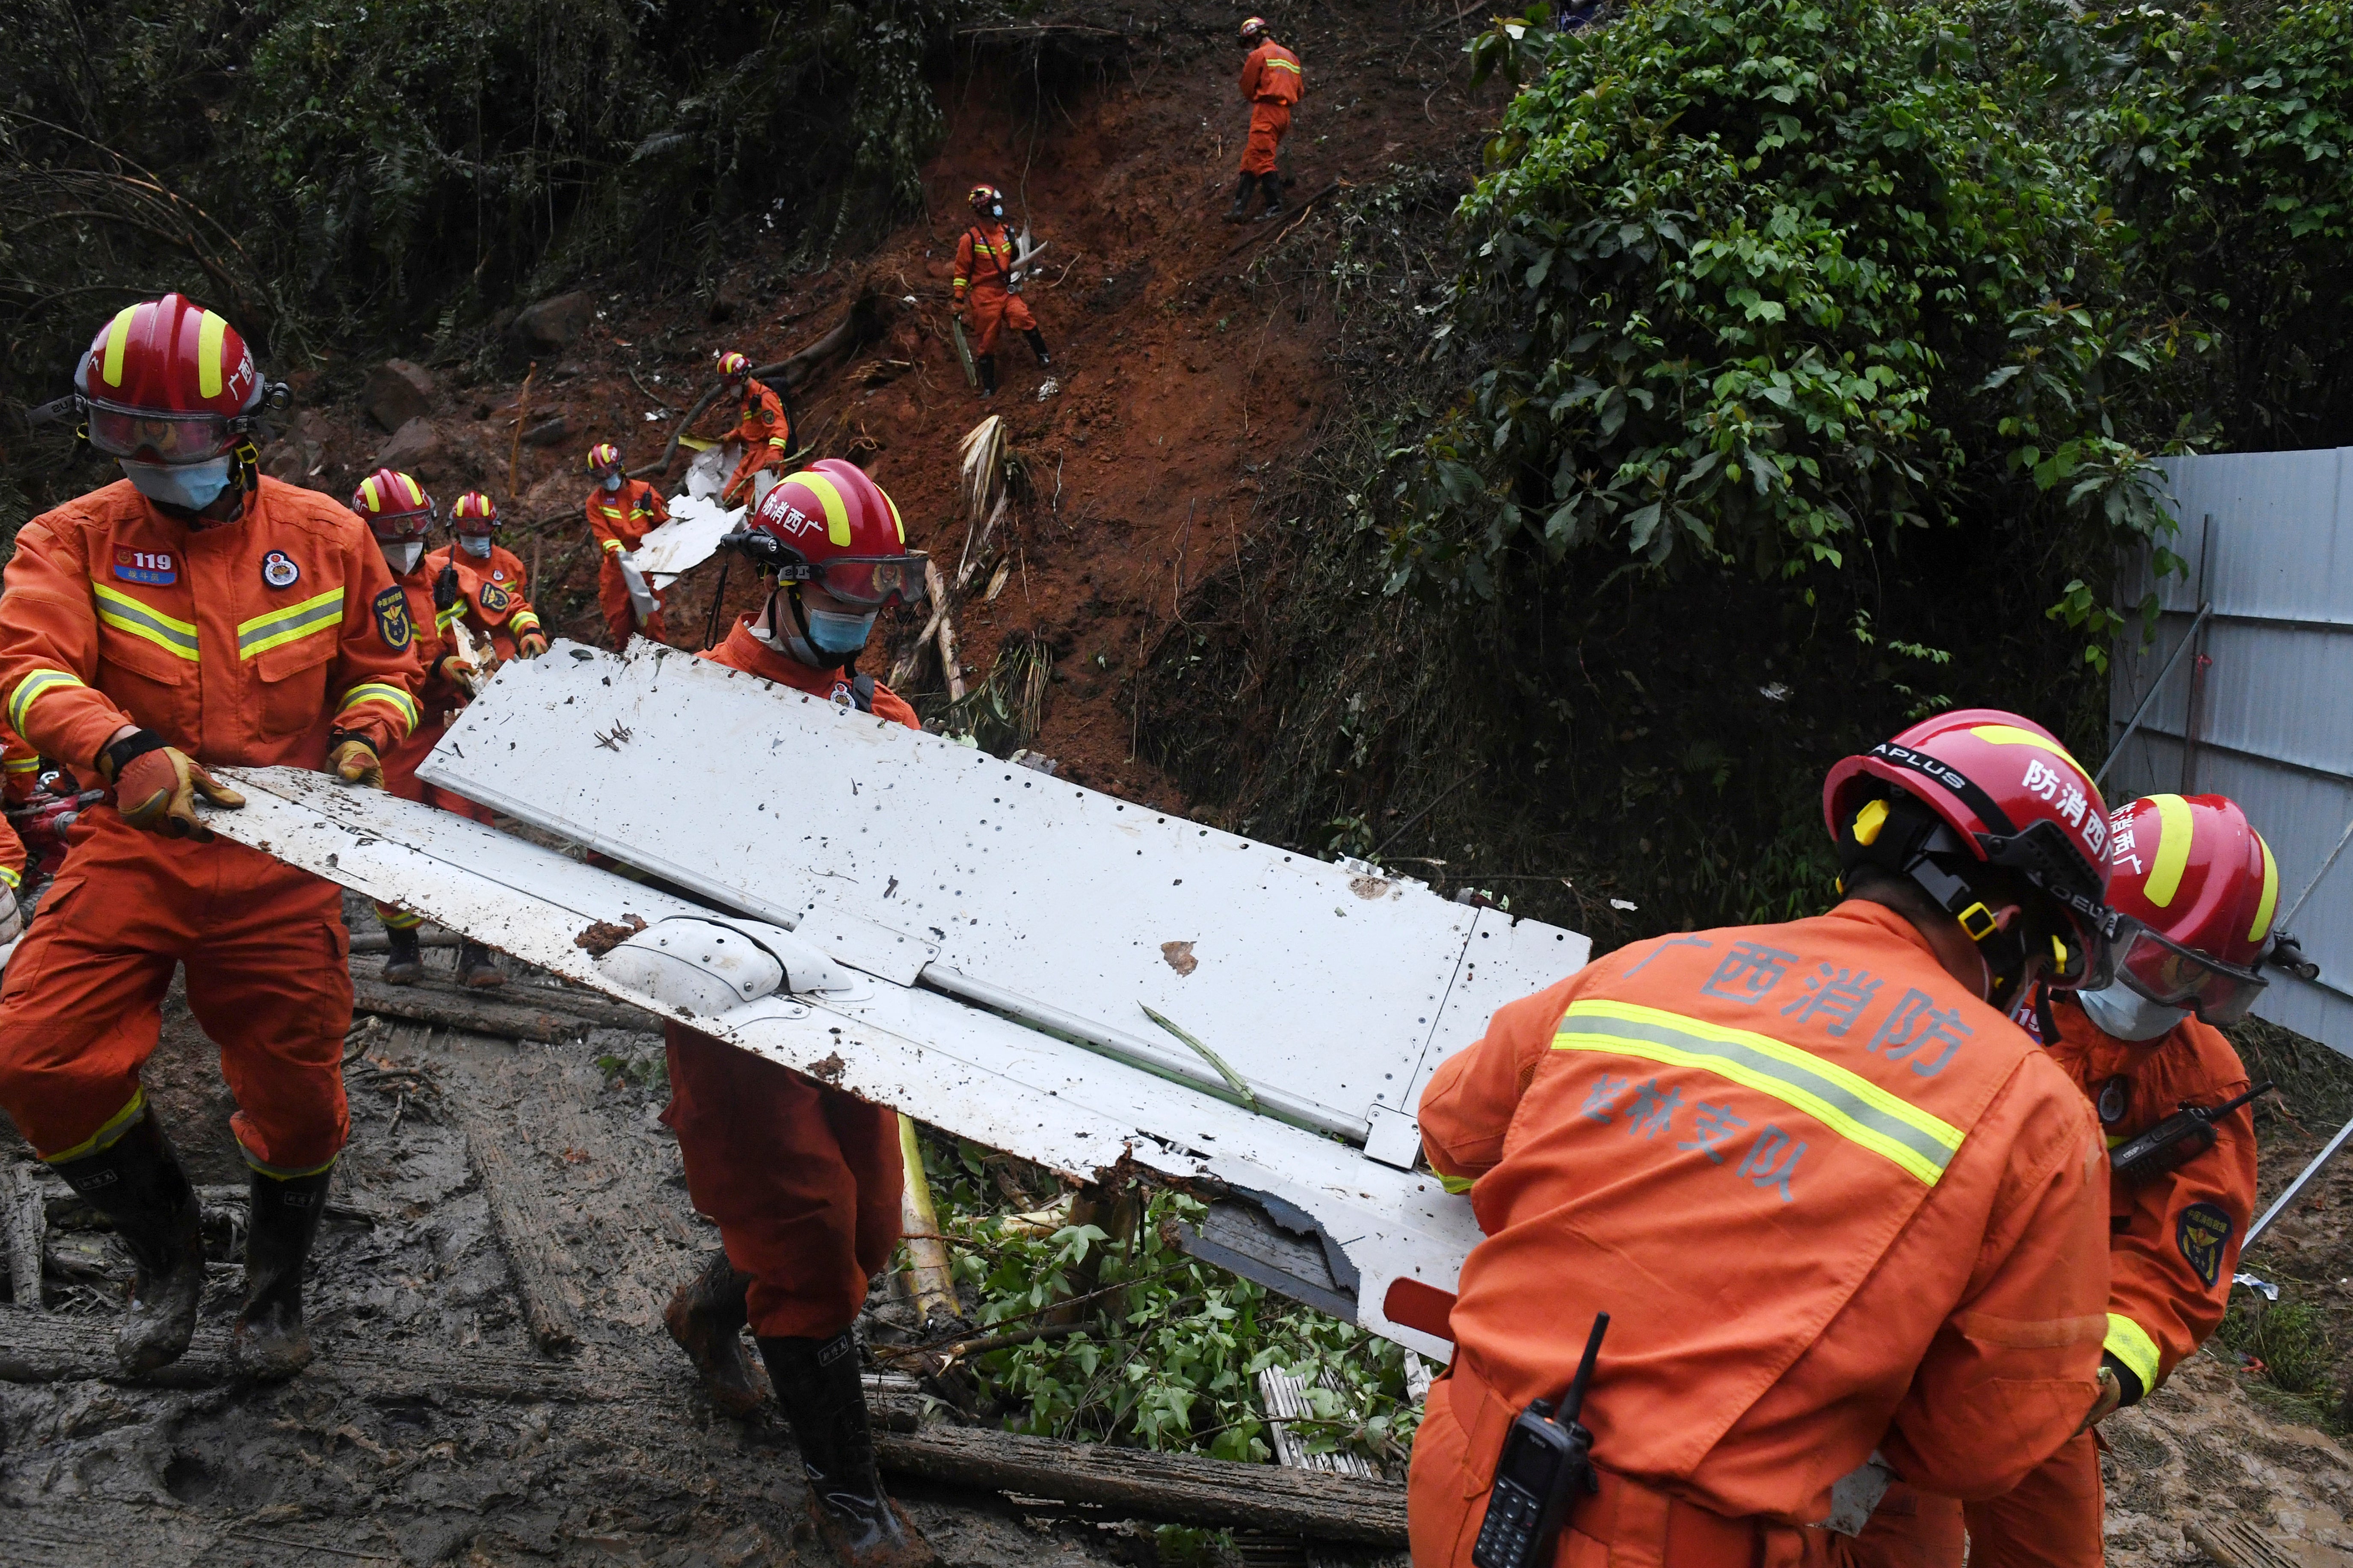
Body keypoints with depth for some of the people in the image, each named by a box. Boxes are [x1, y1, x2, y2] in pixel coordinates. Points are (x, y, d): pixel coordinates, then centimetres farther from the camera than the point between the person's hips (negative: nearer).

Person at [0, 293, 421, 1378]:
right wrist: (124, 749, -34)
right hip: (134, 844, 0)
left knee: (295, 1093, 4)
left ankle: (276, 1289, 34)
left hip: (280, 857, 0)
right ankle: (165, 1256, 16)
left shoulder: (325, 535, 4)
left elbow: (382, 670, 14)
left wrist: (363, 736, -8)